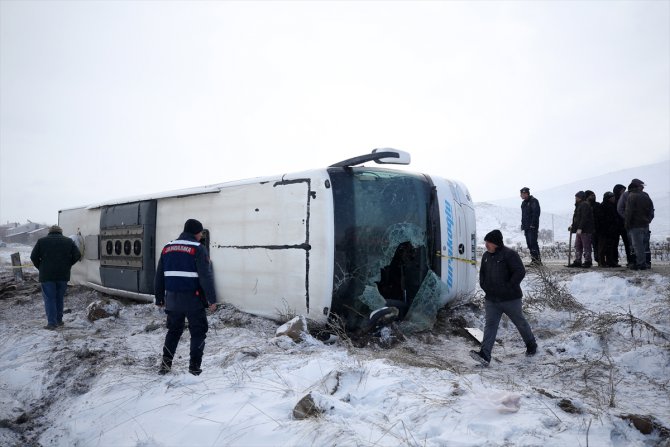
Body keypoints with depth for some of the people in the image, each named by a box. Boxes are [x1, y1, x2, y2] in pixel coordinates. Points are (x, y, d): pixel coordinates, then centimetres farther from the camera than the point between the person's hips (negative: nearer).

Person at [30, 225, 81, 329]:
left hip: (47, 275, -2)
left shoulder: (41, 241, 3)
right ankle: (59, 320, 20)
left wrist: (40, 268, 10)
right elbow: (77, 255, 1)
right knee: (60, 298, 14)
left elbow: (33, 256, -1)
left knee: (49, 299, 1)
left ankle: (51, 323, -2)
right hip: (63, 275, 2)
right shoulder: (68, 241, 7)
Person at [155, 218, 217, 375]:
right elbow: (206, 276, -15)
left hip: (172, 298, 6)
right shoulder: (198, 249, -9)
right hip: (192, 299, -5)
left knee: (173, 330, 21)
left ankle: (166, 363, 16)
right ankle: (194, 367, 5)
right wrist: (212, 299, -10)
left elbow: (159, 276, 12)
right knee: (198, 332, 7)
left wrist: (159, 298, 19)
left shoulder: (167, 248, 10)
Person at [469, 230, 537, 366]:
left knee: (520, 322, 14)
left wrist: (508, 287, -19)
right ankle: (484, 355, -11)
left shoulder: (509, 254, -13)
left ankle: (531, 345, 39)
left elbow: (520, 272, -19)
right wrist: (485, 286, 6)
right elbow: (482, 273, 21)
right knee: (490, 325, -4)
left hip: (510, 299, -5)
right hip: (491, 299, 5)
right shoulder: (486, 256, 9)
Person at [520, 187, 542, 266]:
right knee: (529, 243, 7)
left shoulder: (533, 201, -7)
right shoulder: (524, 203, 19)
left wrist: (533, 224, -20)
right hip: (526, 227, 9)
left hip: (532, 227, -9)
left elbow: (536, 213, -15)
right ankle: (535, 259, 12)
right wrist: (523, 225, 16)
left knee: (533, 242, -12)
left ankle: (536, 259, -10)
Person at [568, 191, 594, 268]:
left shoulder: (585, 205, -13)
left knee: (586, 246, -5)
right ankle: (577, 261, 13)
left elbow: (584, 218, -21)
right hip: (579, 230, 11)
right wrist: (572, 226, 18)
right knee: (577, 246, 10)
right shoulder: (579, 205, 20)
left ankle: (587, 261, 0)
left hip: (585, 230, -10)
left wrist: (580, 228, -25)